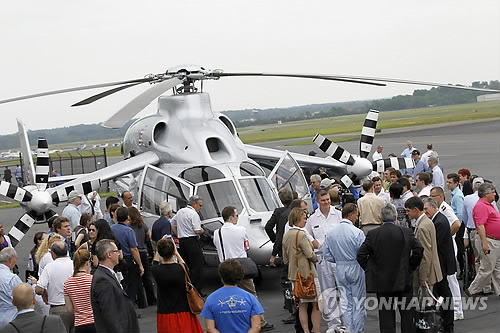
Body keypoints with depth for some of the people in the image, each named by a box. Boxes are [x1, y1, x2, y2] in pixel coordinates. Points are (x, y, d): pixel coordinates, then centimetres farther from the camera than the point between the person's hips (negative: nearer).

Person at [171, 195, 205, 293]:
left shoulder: (180, 211, 14)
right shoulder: (194, 214, -12)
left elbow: (172, 224, 21)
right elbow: (197, 231, -17)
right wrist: (202, 230, 4)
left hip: (181, 241, 8)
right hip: (192, 241, -8)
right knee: (197, 267, -6)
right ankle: (196, 290, -9)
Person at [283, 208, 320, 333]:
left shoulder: (286, 236, 10)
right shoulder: (301, 235, -15)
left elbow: (285, 259, 15)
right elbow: (310, 254, -17)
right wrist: (316, 258, 2)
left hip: (294, 274, 8)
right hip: (307, 273, -8)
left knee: (302, 305, 12)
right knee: (316, 304, 0)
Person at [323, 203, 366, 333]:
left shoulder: (330, 233, 0)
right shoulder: (357, 232, -16)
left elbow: (328, 256, 4)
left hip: (340, 270, 5)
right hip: (356, 269, -4)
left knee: (346, 303, 11)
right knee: (358, 303, 5)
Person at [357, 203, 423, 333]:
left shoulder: (373, 234, -6)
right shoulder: (406, 232, -4)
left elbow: (361, 255, -8)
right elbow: (419, 250, -7)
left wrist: (369, 269, 6)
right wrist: (411, 267, 5)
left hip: (382, 281, 0)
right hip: (403, 280, 0)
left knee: (386, 316, 5)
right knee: (407, 314, 11)